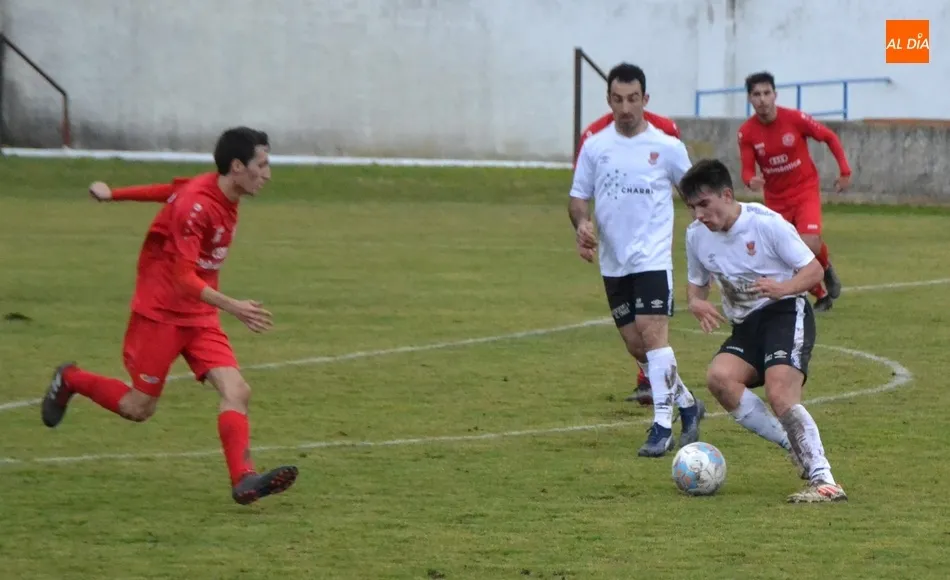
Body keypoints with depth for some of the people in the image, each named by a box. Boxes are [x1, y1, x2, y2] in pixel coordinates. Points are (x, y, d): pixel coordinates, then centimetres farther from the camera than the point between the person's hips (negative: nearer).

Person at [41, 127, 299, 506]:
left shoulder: (223, 195, 3)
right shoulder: (197, 205, -24)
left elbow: (170, 192, 17)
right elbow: (185, 278, -30)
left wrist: (113, 194, 29)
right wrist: (233, 307, -40)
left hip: (200, 317, 8)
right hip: (160, 313, -8)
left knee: (236, 391, -13)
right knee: (139, 408, 5)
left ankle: (243, 480, -22)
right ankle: (69, 381, 28)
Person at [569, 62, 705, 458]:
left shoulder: (667, 147, -3)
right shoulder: (594, 146, 4)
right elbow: (579, 196, 9)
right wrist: (581, 224, -12)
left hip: (653, 258, -5)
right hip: (613, 262, 5)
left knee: (652, 334, -18)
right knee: (635, 345, 10)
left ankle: (662, 428, -16)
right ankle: (687, 404, 30)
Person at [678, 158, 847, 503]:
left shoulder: (765, 222, -14)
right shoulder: (696, 235, 3)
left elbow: (814, 269, -9)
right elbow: (697, 283, 18)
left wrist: (783, 287, -29)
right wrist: (696, 303, -7)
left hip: (786, 314, -6)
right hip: (745, 325, 6)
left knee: (779, 392, -28)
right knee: (719, 377, -24)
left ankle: (824, 480, -27)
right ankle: (797, 446, -13)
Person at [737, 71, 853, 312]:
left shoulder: (795, 119, -16)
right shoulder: (746, 132, -11)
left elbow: (830, 138, -3)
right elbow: (747, 170, -10)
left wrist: (845, 170, -6)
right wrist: (751, 181, -34)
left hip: (805, 191, -3)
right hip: (775, 199, 3)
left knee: (810, 244, -25)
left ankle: (826, 268, 11)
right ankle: (821, 296, 28)